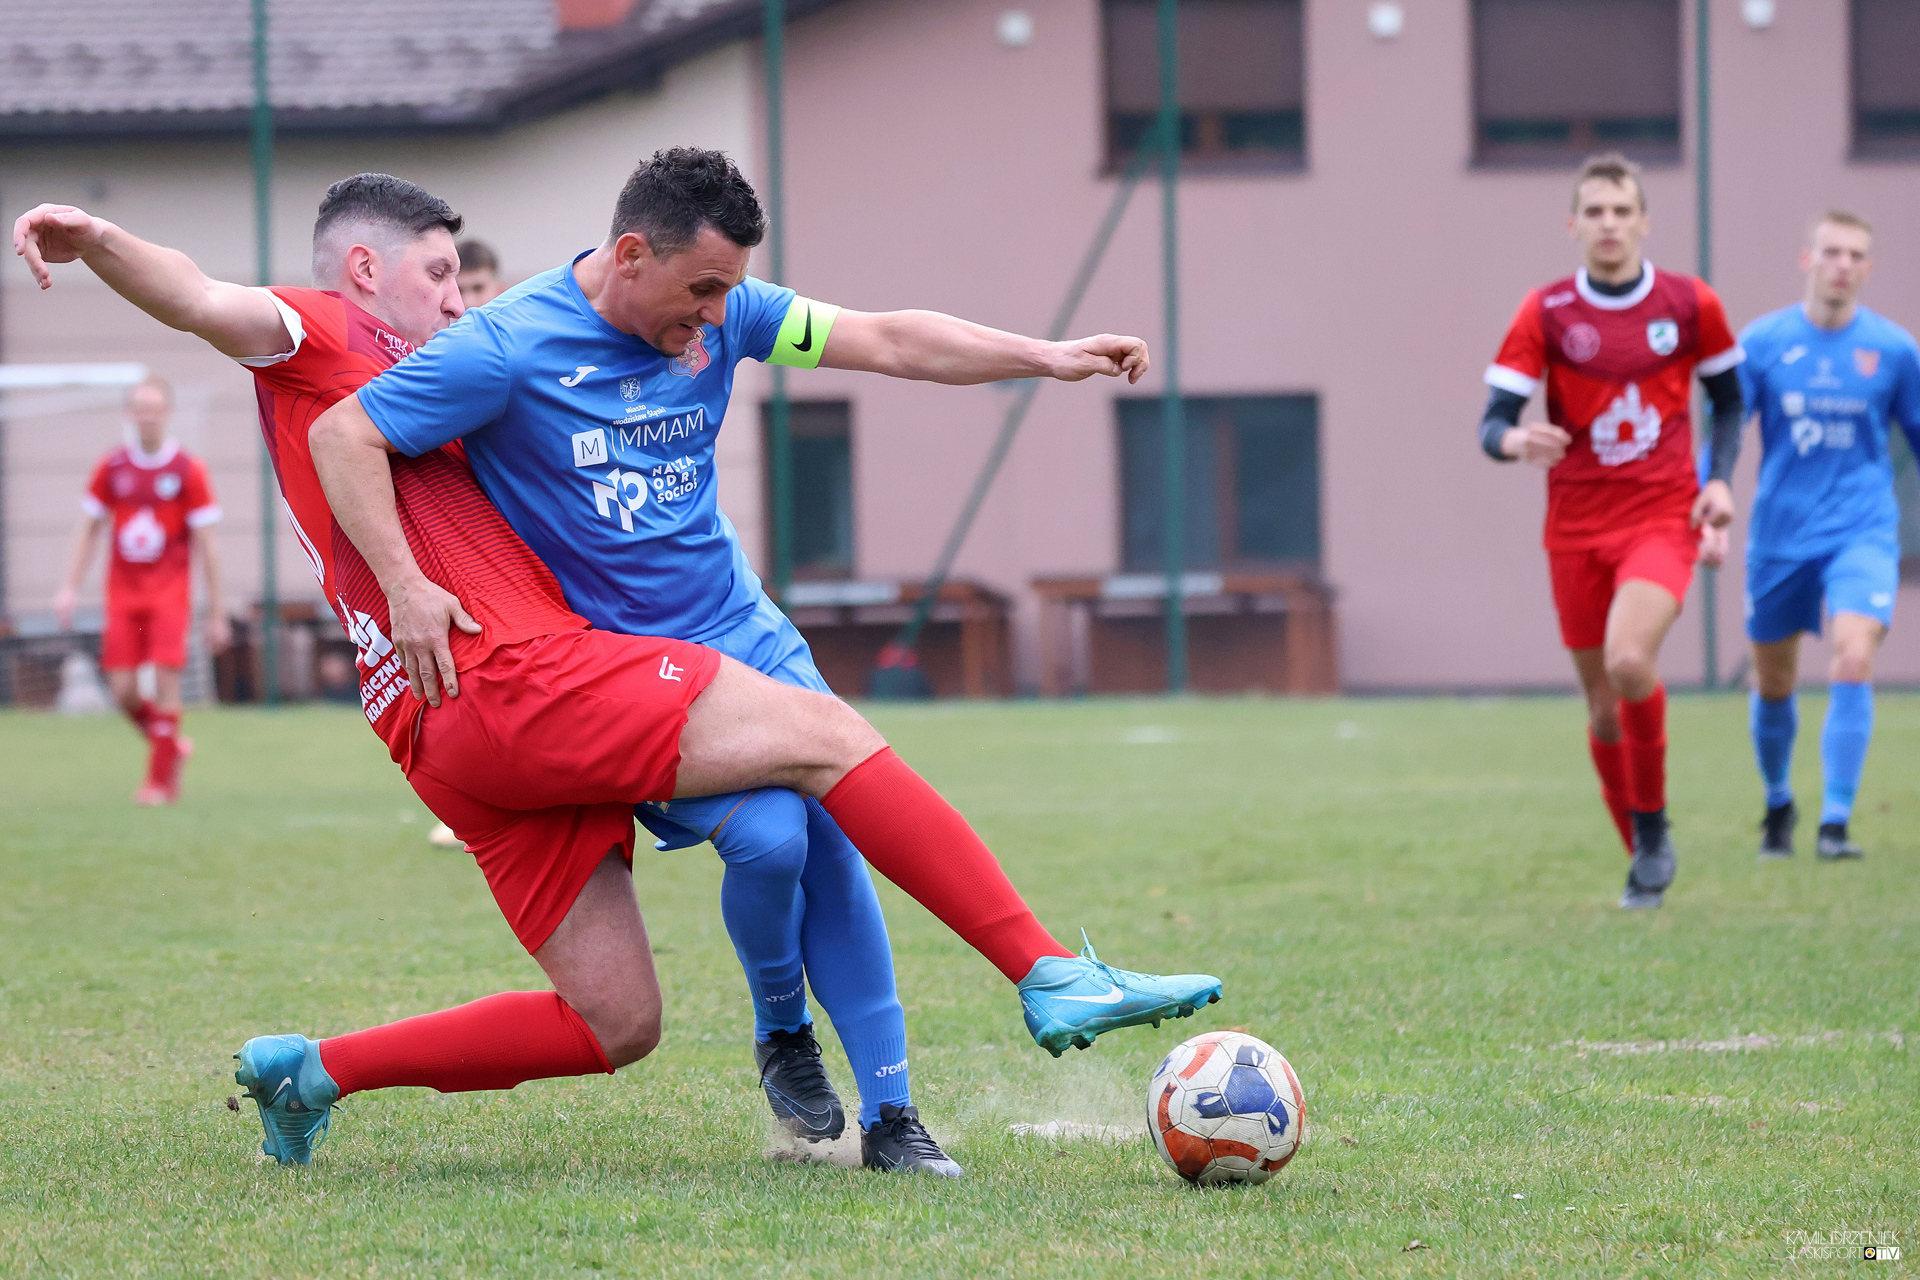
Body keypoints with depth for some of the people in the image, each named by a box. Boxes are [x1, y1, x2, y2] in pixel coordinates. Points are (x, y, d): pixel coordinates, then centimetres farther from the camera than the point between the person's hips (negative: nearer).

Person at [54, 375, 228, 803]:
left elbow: (205, 543, 0)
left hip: (170, 592, -3)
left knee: (166, 680, -13)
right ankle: (170, 745, 22)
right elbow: (88, 528, 14)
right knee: (122, 690, -5)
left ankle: (161, 780, -3)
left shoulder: (188, 470, -2)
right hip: (123, 592, 3)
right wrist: (69, 587, 5)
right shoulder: (111, 468, 5)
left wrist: (217, 612, -1)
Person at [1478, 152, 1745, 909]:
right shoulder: (1546, 314, -2)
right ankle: (1642, 856, 23)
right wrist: (1514, 440, -30)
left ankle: (1654, 827, -7)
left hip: (1663, 517, -2)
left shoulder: (1690, 305, 0)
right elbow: (1493, 424, -6)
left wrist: (1720, 479, 1)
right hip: (1576, 527, 2)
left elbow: (1728, 395, 16)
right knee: (1603, 704, 5)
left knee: (1629, 661, -26)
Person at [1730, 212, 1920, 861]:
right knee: (1773, 683, 11)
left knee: (1853, 662, -21)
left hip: (1863, 532, -1)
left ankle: (1835, 824, -17)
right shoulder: (1763, 342, -3)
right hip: (1780, 534, 1)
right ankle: (1778, 804, 37)